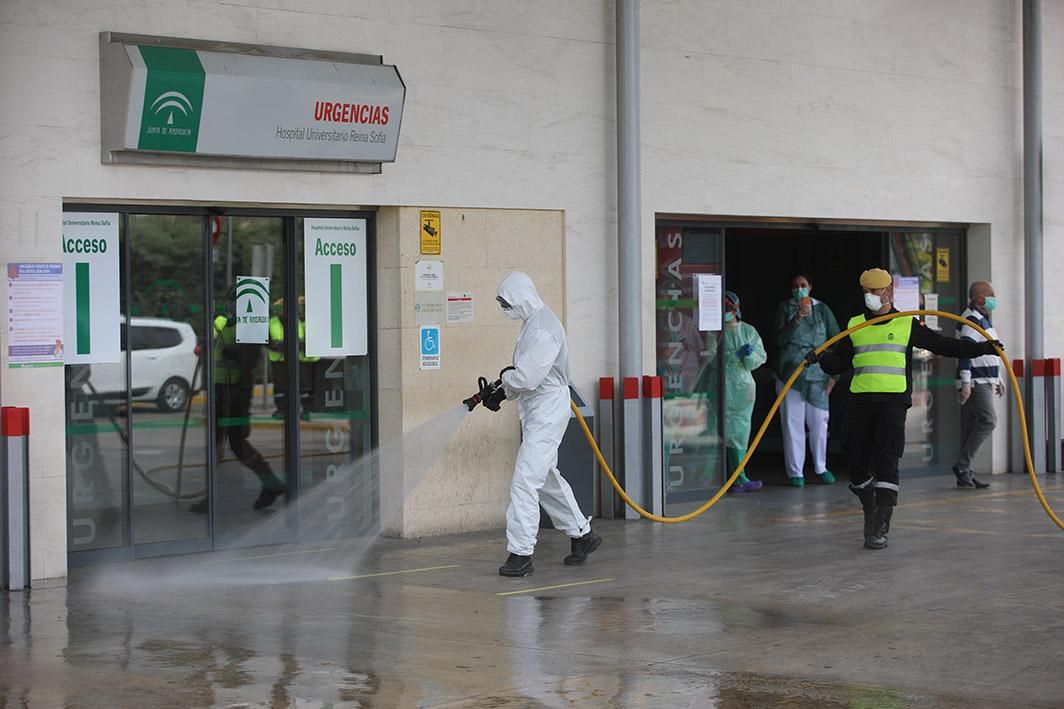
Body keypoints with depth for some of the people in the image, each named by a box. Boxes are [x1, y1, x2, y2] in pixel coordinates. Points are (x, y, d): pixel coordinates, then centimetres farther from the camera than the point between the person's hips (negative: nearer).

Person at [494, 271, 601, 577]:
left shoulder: (543, 330, -20)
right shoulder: (534, 323, 13)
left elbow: (527, 378, -25)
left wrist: (506, 377, -5)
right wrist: (507, 390, 4)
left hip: (547, 411, -11)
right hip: (536, 412, 11)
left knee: (525, 481, -12)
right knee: (547, 478, 19)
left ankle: (520, 553, -10)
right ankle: (582, 535, 31)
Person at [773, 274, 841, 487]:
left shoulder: (822, 309, 10)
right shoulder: (785, 308, 7)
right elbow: (780, 339, -5)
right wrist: (797, 318, -18)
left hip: (817, 373, 2)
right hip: (791, 372, -2)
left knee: (819, 420, 4)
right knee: (792, 422, -3)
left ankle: (820, 467, 18)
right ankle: (795, 472, 1)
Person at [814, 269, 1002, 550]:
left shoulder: (907, 325, 6)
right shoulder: (854, 326, 13)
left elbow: (943, 345, 6)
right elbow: (838, 362, 12)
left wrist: (982, 347, -1)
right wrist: (820, 358, -9)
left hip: (893, 402, -3)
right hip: (860, 401, 3)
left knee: (886, 462, -12)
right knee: (857, 461, 3)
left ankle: (881, 528, -13)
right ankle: (870, 512, 28)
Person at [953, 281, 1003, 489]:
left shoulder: (982, 320, 21)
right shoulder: (971, 320, -13)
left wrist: (999, 379, 28)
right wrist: (965, 383, -27)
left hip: (985, 381, 10)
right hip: (975, 383, -10)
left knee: (971, 426, 7)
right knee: (988, 420, -17)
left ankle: (965, 473, 7)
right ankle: (962, 466, -14)